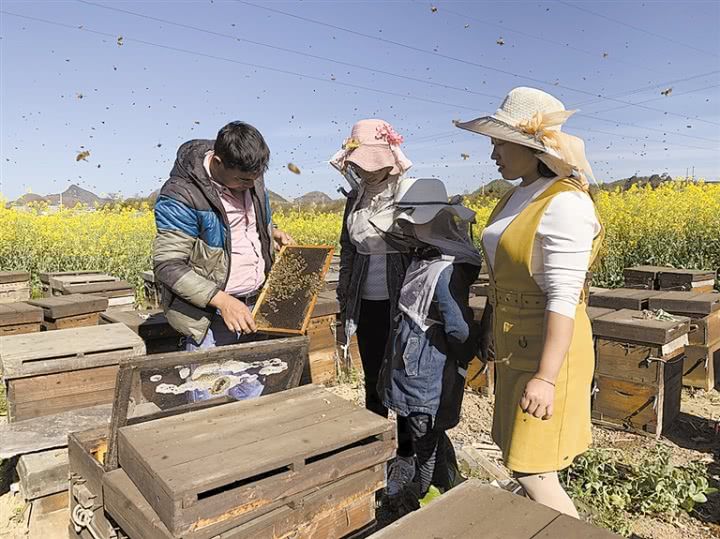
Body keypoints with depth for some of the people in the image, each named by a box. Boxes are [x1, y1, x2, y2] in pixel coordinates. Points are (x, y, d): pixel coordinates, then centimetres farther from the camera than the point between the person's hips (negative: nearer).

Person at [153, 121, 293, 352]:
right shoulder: (182, 195, -19)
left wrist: (272, 232, 3)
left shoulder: (250, 176, 2)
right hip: (212, 310, -6)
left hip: (258, 302, 6)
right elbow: (168, 265, -20)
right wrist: (223, 301, -27)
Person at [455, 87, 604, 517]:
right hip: (516, 347, 9)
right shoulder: (519, 197, 7)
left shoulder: (564, 205, -21)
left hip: (549, 350, -9)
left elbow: (564, 299, -24)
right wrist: (490, 323, 19)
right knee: (528, 461, 20)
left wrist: (546, 377, -24)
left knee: (533, 472, 0)